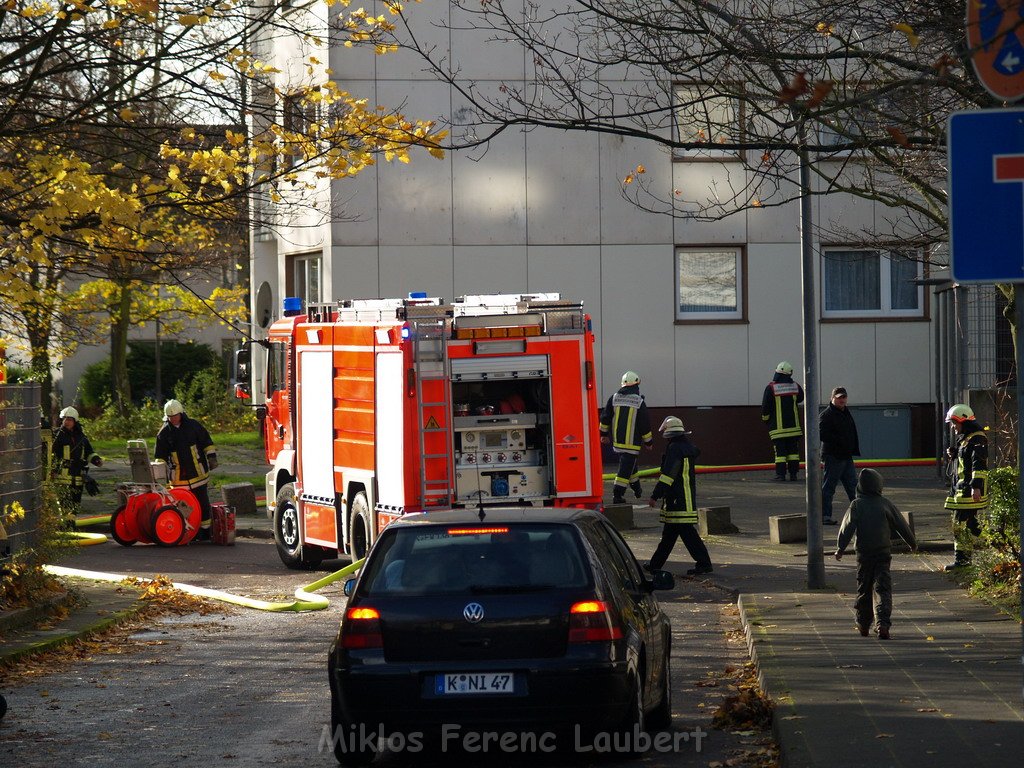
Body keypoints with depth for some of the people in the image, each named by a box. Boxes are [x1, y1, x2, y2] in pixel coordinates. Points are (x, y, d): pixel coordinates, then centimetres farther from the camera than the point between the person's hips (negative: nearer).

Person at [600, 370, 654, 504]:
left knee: (628, 463, 23)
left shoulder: (614, 398, 2)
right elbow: (645, 424, -6)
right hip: (631, 442, -5)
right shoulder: (639, 402, -9)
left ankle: (637, 488, 39)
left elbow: (605, 418, 7)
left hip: (616, 440, 5)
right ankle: (617, 495, -10)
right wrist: (648, 442, 5)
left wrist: (604, 434, 20)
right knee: (626, 467, -3)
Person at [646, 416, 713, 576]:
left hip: (677, 500, -10)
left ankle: (704, 563, -11)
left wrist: (655, 496, -20)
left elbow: (668, 475, -21)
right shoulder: (689, 447, 15)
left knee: (686, 531, -9)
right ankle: (655, 564, 21)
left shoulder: (675, 449, -15)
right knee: (669, 532, 14)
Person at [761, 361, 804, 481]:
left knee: (780, 451, -1)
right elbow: (800, 398, 22)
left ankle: (780, 474, -4)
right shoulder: (795, 387, 1)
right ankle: (793, 474, 7)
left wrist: (765, 419, 12)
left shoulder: (771, 388, -8)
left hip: (777, 427, -3)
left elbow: (765, 407, -5)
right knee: (793, 449, 8)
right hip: (793, 426, 3)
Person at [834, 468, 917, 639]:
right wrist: (913, 543, 20)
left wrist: (840, 548, -6)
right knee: (882, 588, -4)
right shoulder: (886, 504, 1)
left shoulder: (856, 505, -2)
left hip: (864, 553, 0)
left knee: (863, 589, 13)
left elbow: (847, 527, -9)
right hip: (884, 552, 0)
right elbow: (901, 525, 8)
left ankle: (863, 625, 23)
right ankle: (883, 624, -20)